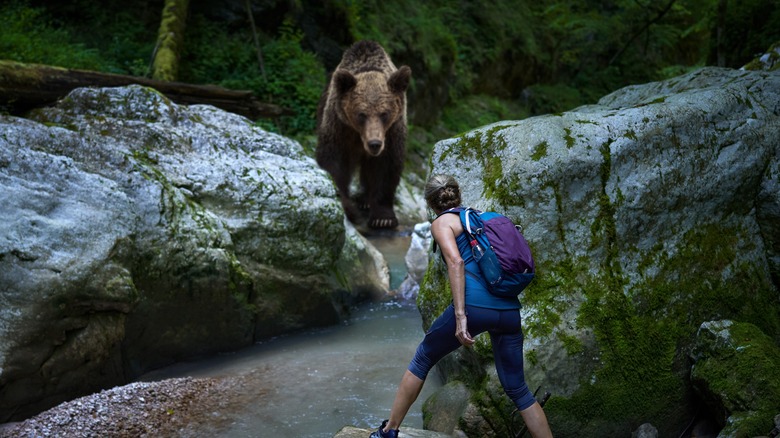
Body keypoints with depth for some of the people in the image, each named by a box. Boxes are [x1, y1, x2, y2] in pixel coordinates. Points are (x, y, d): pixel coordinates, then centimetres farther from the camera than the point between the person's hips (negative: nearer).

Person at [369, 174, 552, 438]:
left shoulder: (442, 222, 7)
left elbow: (456, 261, -10)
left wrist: (460, 316, -16)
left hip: (475, 305, -5)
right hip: (509, 309, 5)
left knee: (422, 360, 17)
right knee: (517, 389, 15)